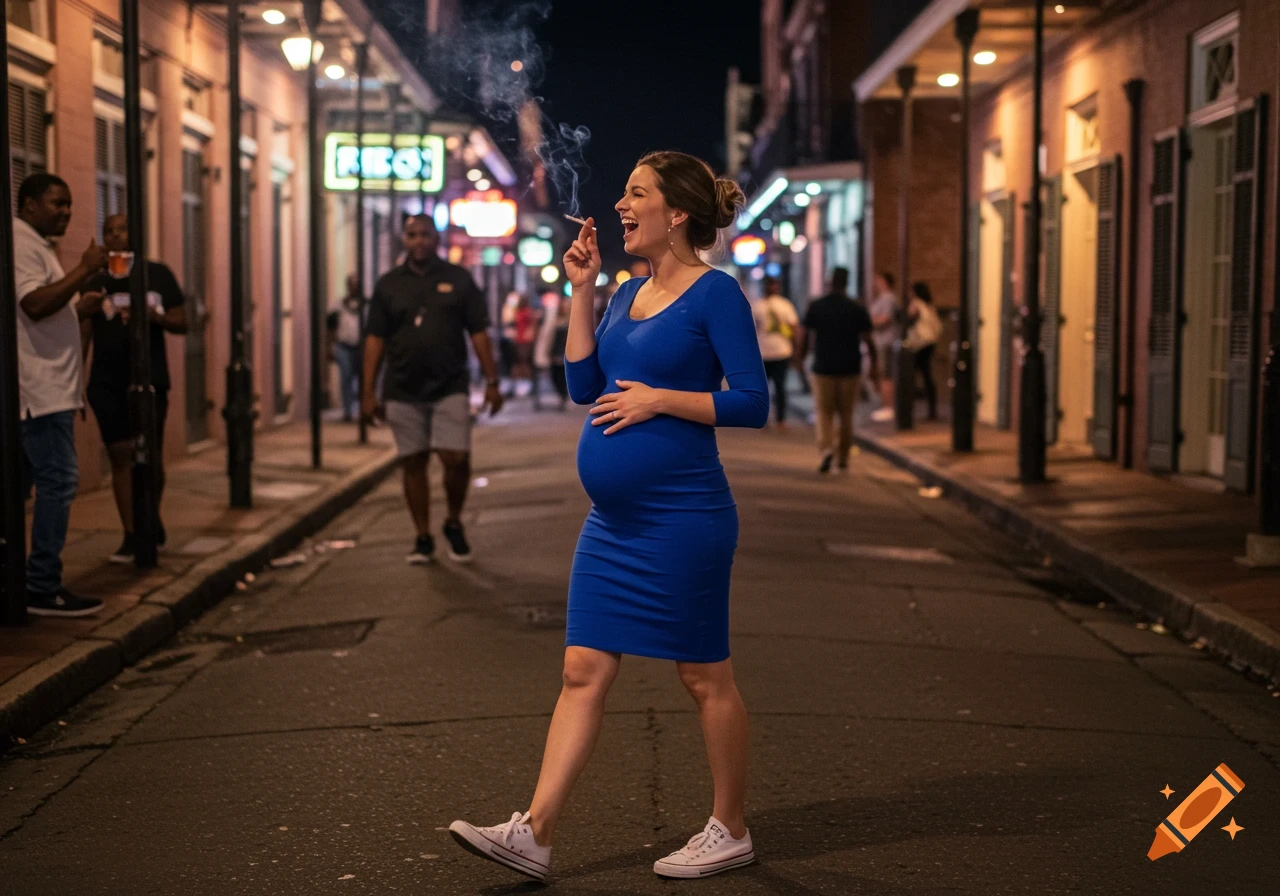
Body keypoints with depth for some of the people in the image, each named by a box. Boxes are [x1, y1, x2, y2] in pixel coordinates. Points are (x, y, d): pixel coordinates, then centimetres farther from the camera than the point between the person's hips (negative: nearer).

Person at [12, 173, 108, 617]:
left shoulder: (35, 245, 22)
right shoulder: (21, 244, -10)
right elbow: (34, 304, -24)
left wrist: (79, 308, 13)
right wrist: (84, 271, -21)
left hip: (44, 387, 11)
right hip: (41, 386, -11)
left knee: (22, 481, 10)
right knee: (59, 480, -11)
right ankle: (44, 588, -10)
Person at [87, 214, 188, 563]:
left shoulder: (158, 275, 4)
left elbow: (181, 322, 4)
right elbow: (84, 331, 5)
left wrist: (153, 316, -16)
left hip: (150, 380, 0)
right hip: (107, 383, 1)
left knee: (151, 456, 6)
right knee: (122, 456, -3)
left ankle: (152, 523, 27)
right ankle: (131, 537, -2)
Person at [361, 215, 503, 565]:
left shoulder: (458, 279, 4)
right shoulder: (388, 284, 7)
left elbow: (478, 333, 4)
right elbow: (375, 339, 6)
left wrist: (492, 382, -2)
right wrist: (369, 392, 0)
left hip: (450, 388, -1)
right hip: (403, 392, 1)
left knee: (457, 459, -10)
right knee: (414, 464, 5)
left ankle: (454, 523, 15)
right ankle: (423, 538, 16)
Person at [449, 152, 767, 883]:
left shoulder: (716, 294, -10)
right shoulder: (631, 293, 13)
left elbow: (753, 403, -14)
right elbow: (584, 384, 9)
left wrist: (657, 398, -16)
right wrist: (582, 290, 6)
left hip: (682, 517, -8)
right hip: (614, 520, 8)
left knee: (706, 678, 5)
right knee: (584, 671, 5)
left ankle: (731, 833, 20)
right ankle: (535, 834, 7)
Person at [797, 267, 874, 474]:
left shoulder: (816, 306, -4)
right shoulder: (857, 309, -4)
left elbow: (804, 335, -2)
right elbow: (867, 338, -4)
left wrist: (802, 354, 16)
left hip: (823, 368, -1)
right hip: (850, 369, 1)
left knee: (825, 412, 5)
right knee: (846, 414, 13)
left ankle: (826, 447, -18)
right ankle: (844, 456, 19)